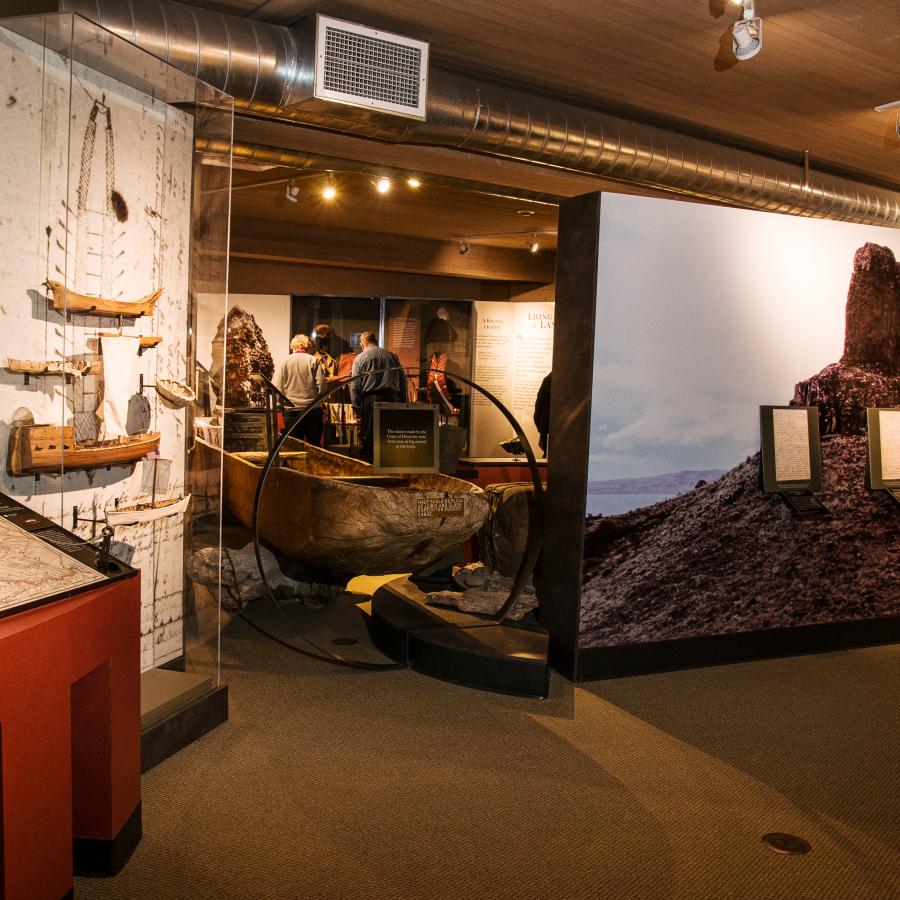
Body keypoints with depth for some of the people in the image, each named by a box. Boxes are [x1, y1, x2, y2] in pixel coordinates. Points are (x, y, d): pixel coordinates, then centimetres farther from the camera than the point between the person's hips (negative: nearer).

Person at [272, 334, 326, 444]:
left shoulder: (285, 362, 2)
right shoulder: (313, 361, -1)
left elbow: (276, 388, -4)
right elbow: (321, 385, -8)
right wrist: (317, 400, 9)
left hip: (290, 411, 1)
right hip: (312, 410, -1)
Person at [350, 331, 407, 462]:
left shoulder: (360, 359, 4)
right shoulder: (393, 356, 13)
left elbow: (355, 386, -2)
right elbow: (403, 381, 13)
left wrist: (356, 408, -1)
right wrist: (402, 404, 15)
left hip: (370, 401, -3)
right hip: (393, 400, 3)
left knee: (368, 441, 1)